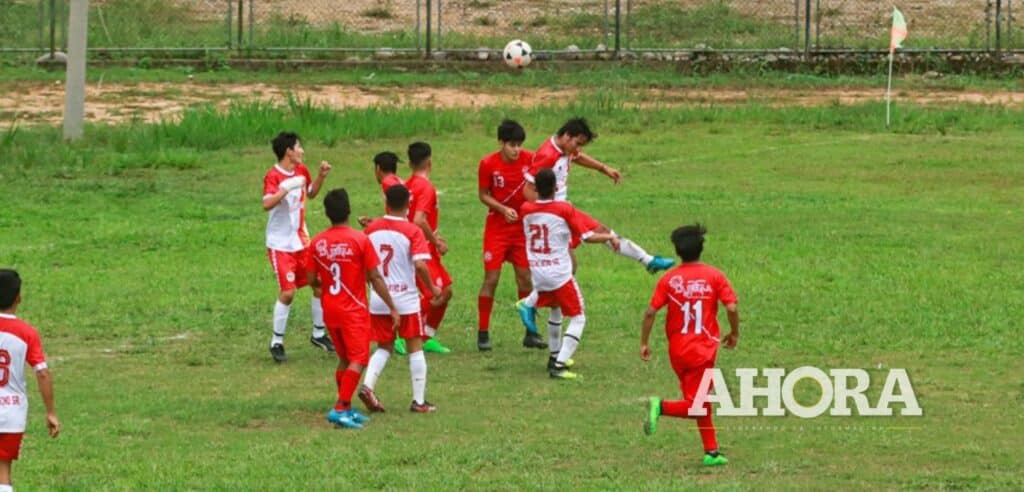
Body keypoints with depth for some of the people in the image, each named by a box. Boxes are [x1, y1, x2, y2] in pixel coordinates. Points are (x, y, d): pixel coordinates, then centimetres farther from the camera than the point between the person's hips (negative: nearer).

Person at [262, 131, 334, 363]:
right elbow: (267, 204, -35)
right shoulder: (273, 176, -18)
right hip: (281, 244, -7)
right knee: (287, 292, -10)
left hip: (301, 240, 7)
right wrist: (288, 187, -43)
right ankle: (277, 342, 4)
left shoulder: (301, 170, 4)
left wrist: (321, 176, 7)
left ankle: (318, 334, 25)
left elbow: (311, 194, 24)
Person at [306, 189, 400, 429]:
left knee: (344, 359, 17)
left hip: (329, 310, 5)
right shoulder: (360, 240, -12)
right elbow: (375, 278, -10)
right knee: (358, 360, -5)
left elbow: (312, 280, 4)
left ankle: (347, 409, 21)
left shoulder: (317, 243, 0)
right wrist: (392, 308, -2)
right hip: (354, 310, -5)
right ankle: (340, 409, -17)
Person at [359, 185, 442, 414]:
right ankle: (419, 401, 8)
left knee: (384, 348, 16)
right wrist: (432, 288, -6)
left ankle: (367, 386, -6)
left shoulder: (371, 229, 2)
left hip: (378, 300, 4)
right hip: (406, 300, -4)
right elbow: (420, 265, -20)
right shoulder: (412, 232, -12)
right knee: (415, 348, 8)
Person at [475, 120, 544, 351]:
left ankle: (530, 332, 13)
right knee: (491, 278, -5)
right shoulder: (488, 164, -13)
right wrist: (503, 209, -19)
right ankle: (483, 333, 3)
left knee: (525, 277, 4)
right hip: (497, 227, -2)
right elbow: (483, 194, -4)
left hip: (523, 226, 2)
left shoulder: (530, 159, -9)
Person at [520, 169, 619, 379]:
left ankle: (555, 356, 38)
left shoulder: (526, 210, 0)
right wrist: (610, 237, 3)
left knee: (555, 311, 31)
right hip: (559, 273, -6)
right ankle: (559, 365, -12)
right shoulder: (565, 210, -12)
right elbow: (588, 237, -12)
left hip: (537, 273, 6)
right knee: (578, 318, 3)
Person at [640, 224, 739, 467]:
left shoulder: (669, 279, 0)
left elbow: (650, 312, -5)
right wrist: (734, 333, 4)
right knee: (696, 406, -2)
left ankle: (711, 451, 19)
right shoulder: (714, 276, -7)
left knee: (701, 401, 17)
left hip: (677, 350, 4)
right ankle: (662, 407, -26)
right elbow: (731, 308, -13)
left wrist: (644, 343, 4)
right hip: (702, 350, -4)